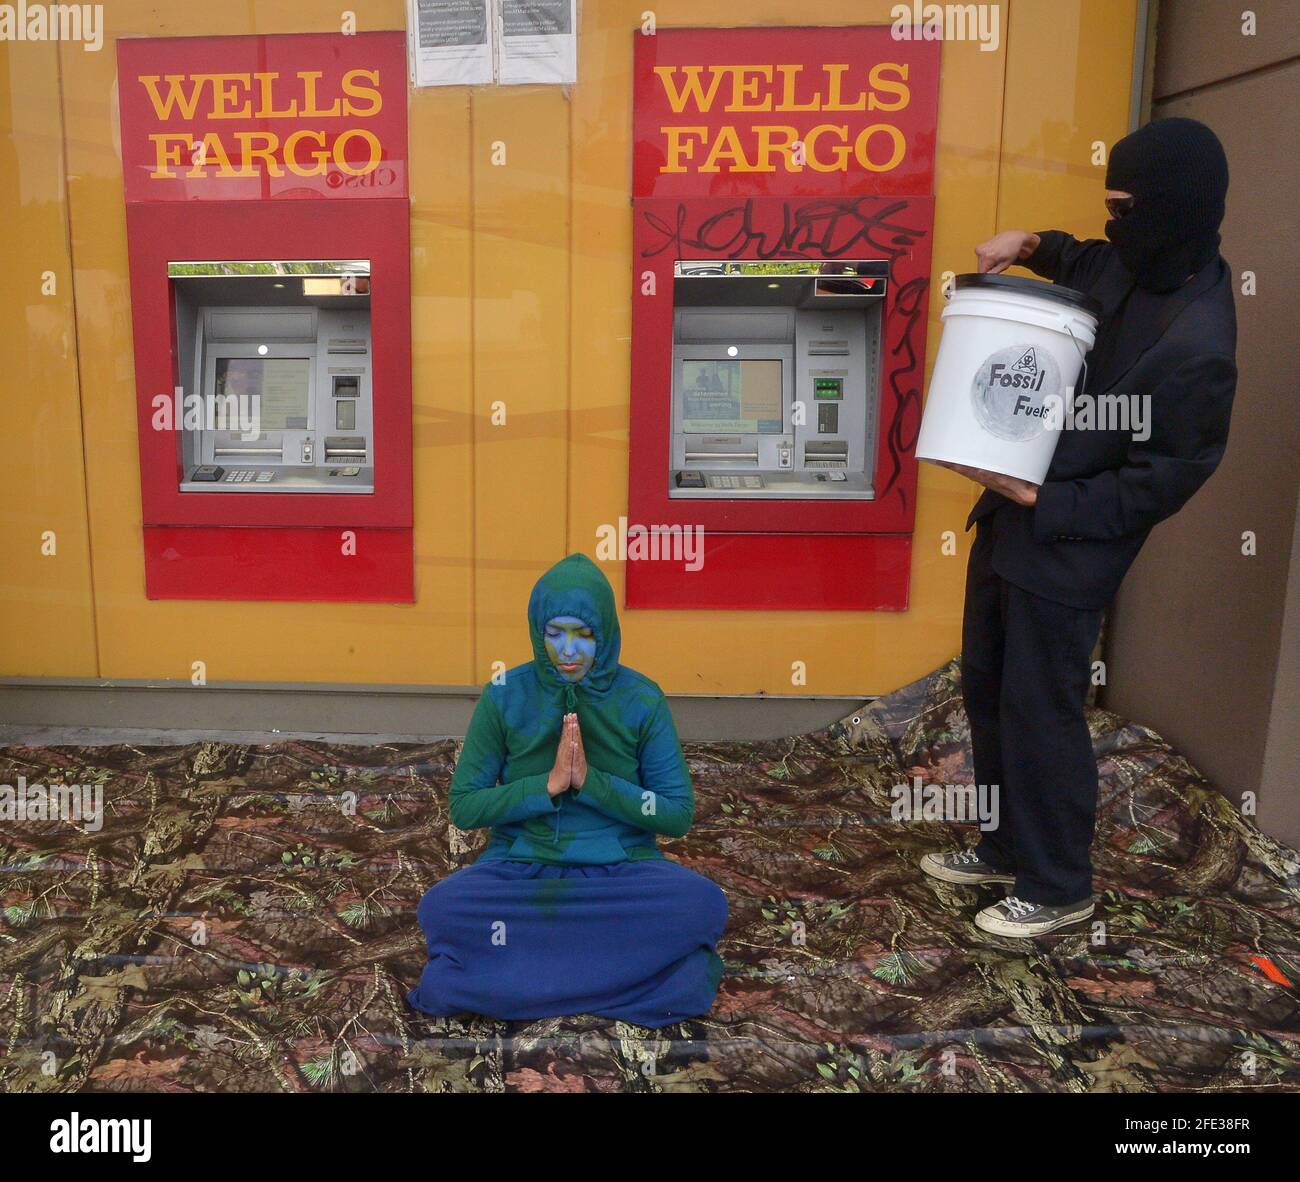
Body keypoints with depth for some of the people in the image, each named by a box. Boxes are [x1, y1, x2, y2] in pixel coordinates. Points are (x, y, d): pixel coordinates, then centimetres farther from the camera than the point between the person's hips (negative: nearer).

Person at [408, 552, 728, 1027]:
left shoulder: (642, 699, -3)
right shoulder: (504, 696, -3)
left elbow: (678, 814, -3)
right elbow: (463, 807, -1)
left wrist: (591, 781, -17)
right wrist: (548, 783, -16)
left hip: (621, 872, 0)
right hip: (520, 869, 0)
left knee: (703, 903, -30)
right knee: (442, 906, -30)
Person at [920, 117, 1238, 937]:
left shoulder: (1198, 344, -22)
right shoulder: (1124, 271, 4)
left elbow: (1163, 483, -20)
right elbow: (1078, 262, 29)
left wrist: (1043, 502, -19)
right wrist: (1030, 245, 9)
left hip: (1067, 549, -9)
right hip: (1010, 521, 9)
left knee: (1041, 715, 2)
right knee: (987, 691, 18)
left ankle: (1058, 887, 23)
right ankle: (1004, 848, 36)